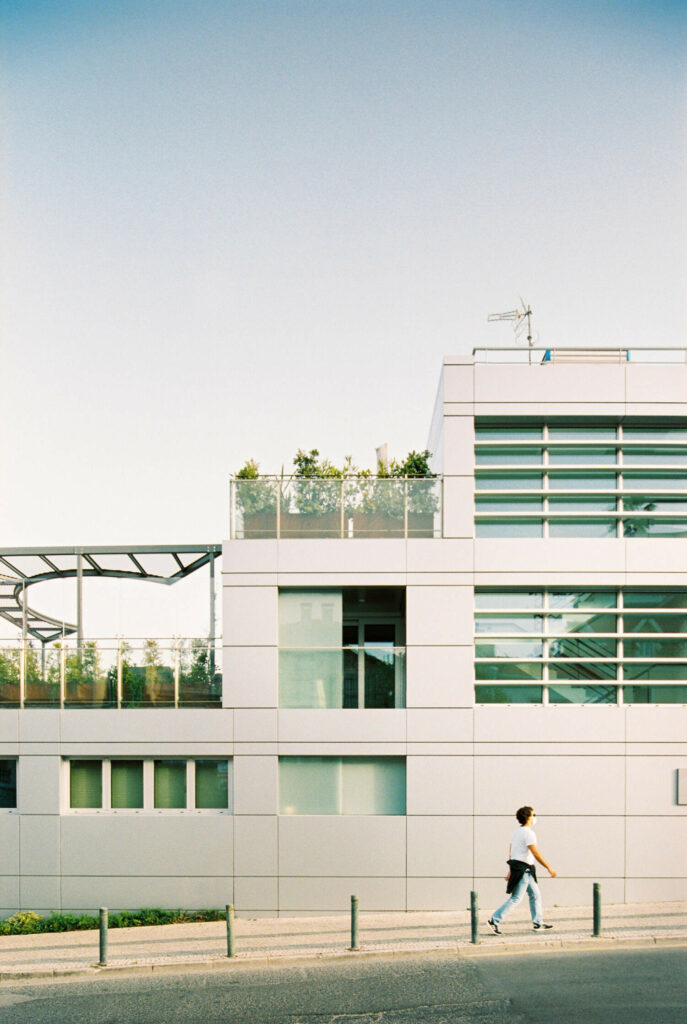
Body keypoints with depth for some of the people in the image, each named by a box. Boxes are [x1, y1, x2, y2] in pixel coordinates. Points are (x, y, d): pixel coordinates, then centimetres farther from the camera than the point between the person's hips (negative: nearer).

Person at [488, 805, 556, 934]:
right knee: (516, 898, -8)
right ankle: (494, 920, -9)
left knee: (536, 894, 16)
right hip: (523, 869, -10)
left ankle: (537, 923, 21)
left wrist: (510, 871, 19)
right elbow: (536, 854, -18)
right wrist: (549, 869, -13)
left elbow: (510, 852, 16)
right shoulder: (528, 833, -16)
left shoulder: (517, 832, 13)